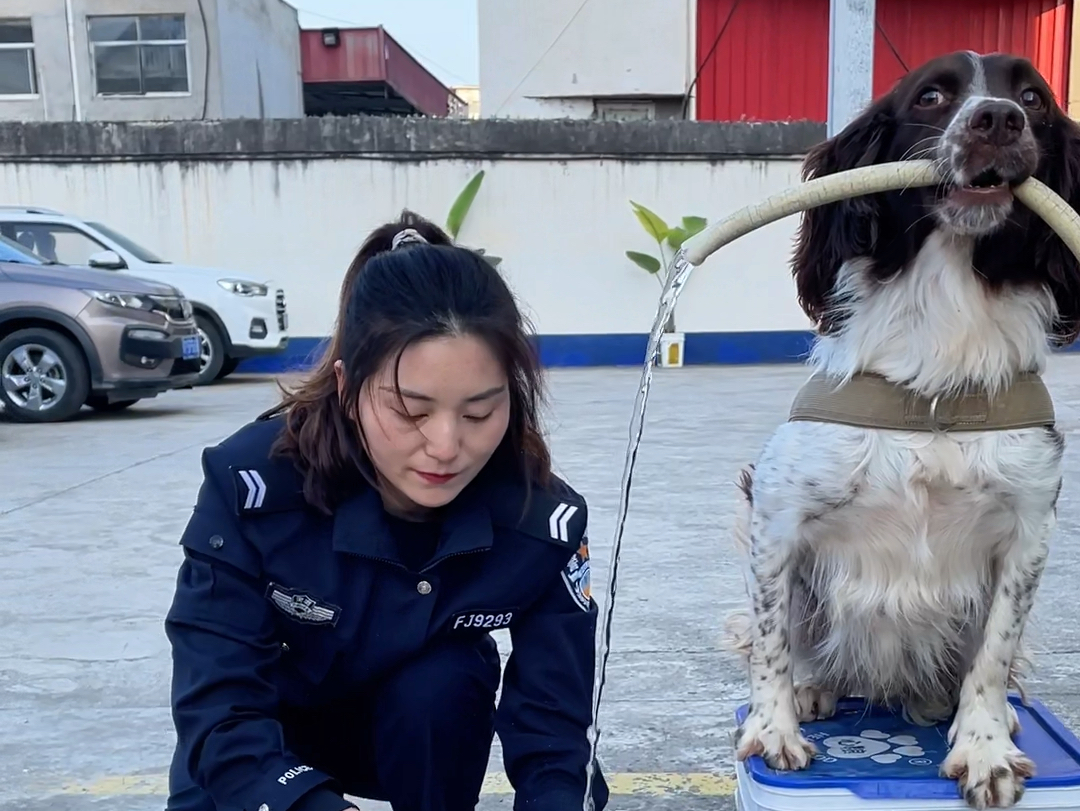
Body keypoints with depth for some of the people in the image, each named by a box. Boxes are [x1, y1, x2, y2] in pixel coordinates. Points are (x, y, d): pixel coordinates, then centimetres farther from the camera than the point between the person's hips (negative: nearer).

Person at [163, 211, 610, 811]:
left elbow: (553, 737, -26)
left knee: (440, 683, -31)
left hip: (427, 723, 1)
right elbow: (218, 715, -32)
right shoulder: (253, 484, -32)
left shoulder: (542, 519, -28)